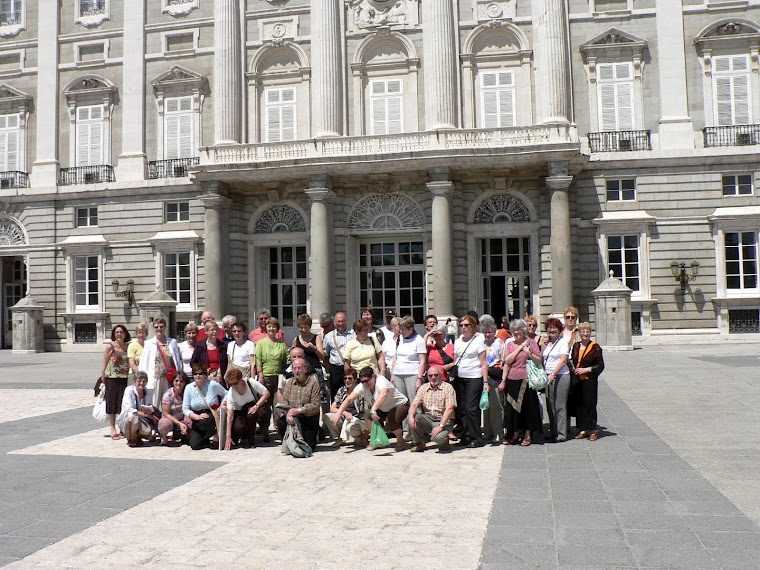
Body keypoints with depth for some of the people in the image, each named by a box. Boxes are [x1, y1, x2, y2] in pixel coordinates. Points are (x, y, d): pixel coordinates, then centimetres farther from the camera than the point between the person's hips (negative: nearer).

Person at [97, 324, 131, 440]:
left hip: (125, 379, 3)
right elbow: (104, 365, -1)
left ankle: (123, 430, 14)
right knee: (112, 404, 4)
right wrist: (103, 381, -5)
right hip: (112, 379, -3)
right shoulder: (110, 347, -1)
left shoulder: (128, 347, 8)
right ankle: (113, 429, 12)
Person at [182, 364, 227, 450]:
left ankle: (216, 435, -5)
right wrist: (197, 417, -21)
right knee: (195, 445, -14)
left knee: (204, 422, -38)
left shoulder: (213, 385, -10)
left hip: (212, 415, -2)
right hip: (197, 418, 3)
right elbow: (185, 409, -4)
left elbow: (226, 394, 5)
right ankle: (205, 437, 22)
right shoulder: (189, 388, -3)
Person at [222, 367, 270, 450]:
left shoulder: (251, 382, -24)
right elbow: (230, 416, -22)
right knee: (238, 427, -30)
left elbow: (267, 393, -18)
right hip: (241, 411, 1)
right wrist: (228, 436, -26)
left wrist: (256, 406, -30)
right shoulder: (231, 393, -20)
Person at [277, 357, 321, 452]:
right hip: (292, 418, 4)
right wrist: (288, 414, -19)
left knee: (308, 446, -10)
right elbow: (284, 401, 1)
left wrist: (298, 410, -22)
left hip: (309, 419, -4)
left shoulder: (313, 383, -9)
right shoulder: (289, 383, 8)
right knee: (280, 421, -26)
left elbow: (316, 404, -15)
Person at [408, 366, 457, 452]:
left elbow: (449, 409, -13)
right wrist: (411, 417, -23)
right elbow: (414, 404, -1)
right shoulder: (423, 388, 9)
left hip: (442, 421, -4)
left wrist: (440, 426, -23)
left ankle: (444, 442, 5)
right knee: (414, 417, -25)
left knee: (438, 437, -34)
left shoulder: (448, 387, -3)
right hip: (427, 420, 4)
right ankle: (419, 443, -3)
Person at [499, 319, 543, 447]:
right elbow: (507, 361, -1)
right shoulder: (510, 344, 10)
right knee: (512, 407, 5)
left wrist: (529, 353, -16)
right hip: (512, 380, 3)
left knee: (527, 406, 1)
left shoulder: (531, 342, 3)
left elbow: (539, 362, -2)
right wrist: (519, 348, -6)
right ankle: (515, 435, 18)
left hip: (526, 380, -2)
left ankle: (527, 435, 12)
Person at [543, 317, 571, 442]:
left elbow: (563, 360, -9)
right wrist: (542, 346, 4)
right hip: (548, 377, 6)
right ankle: (553, 432, 14)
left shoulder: (563, 341, 0)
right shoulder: (546, 342, 17)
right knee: (550, 406, 6)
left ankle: (561, 434, 1)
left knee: (560, 406, -4)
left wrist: (553, 374, -18)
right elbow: (542, 359, 19)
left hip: (560, 376, -6)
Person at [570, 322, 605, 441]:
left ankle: (593, 431, 3)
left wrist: (586, 369, -13)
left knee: (589, 404, -4)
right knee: (579, 405, 6)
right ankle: (583, 430, 15)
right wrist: (572, 368, 0)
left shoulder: (595, 347, -3)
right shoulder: (575, 346, 11)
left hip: (589, 380, -4)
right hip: (577, 381, 5)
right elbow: (571, 361, 20)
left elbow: (600, 365, -4)